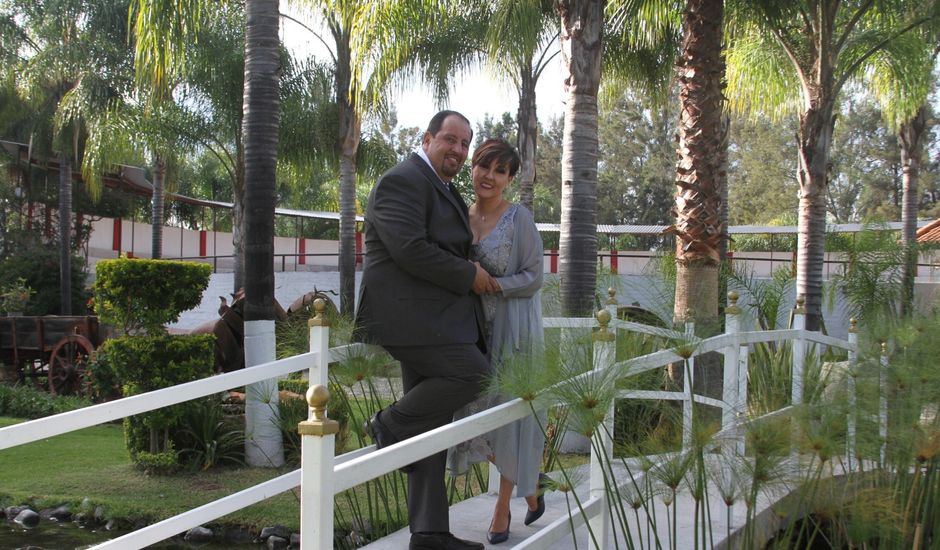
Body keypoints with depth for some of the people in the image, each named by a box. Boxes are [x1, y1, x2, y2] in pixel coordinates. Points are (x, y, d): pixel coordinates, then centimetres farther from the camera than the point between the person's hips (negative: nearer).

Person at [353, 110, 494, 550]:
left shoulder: (445, 192, 23)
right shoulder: (402, 181, -9)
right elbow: (410, 249, -21)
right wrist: (469, 276, -13)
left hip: (433, 323, 10)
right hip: (409, 319, -10)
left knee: (432, 429, 8)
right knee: (473, 374, -21)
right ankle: (391, 424, -3)